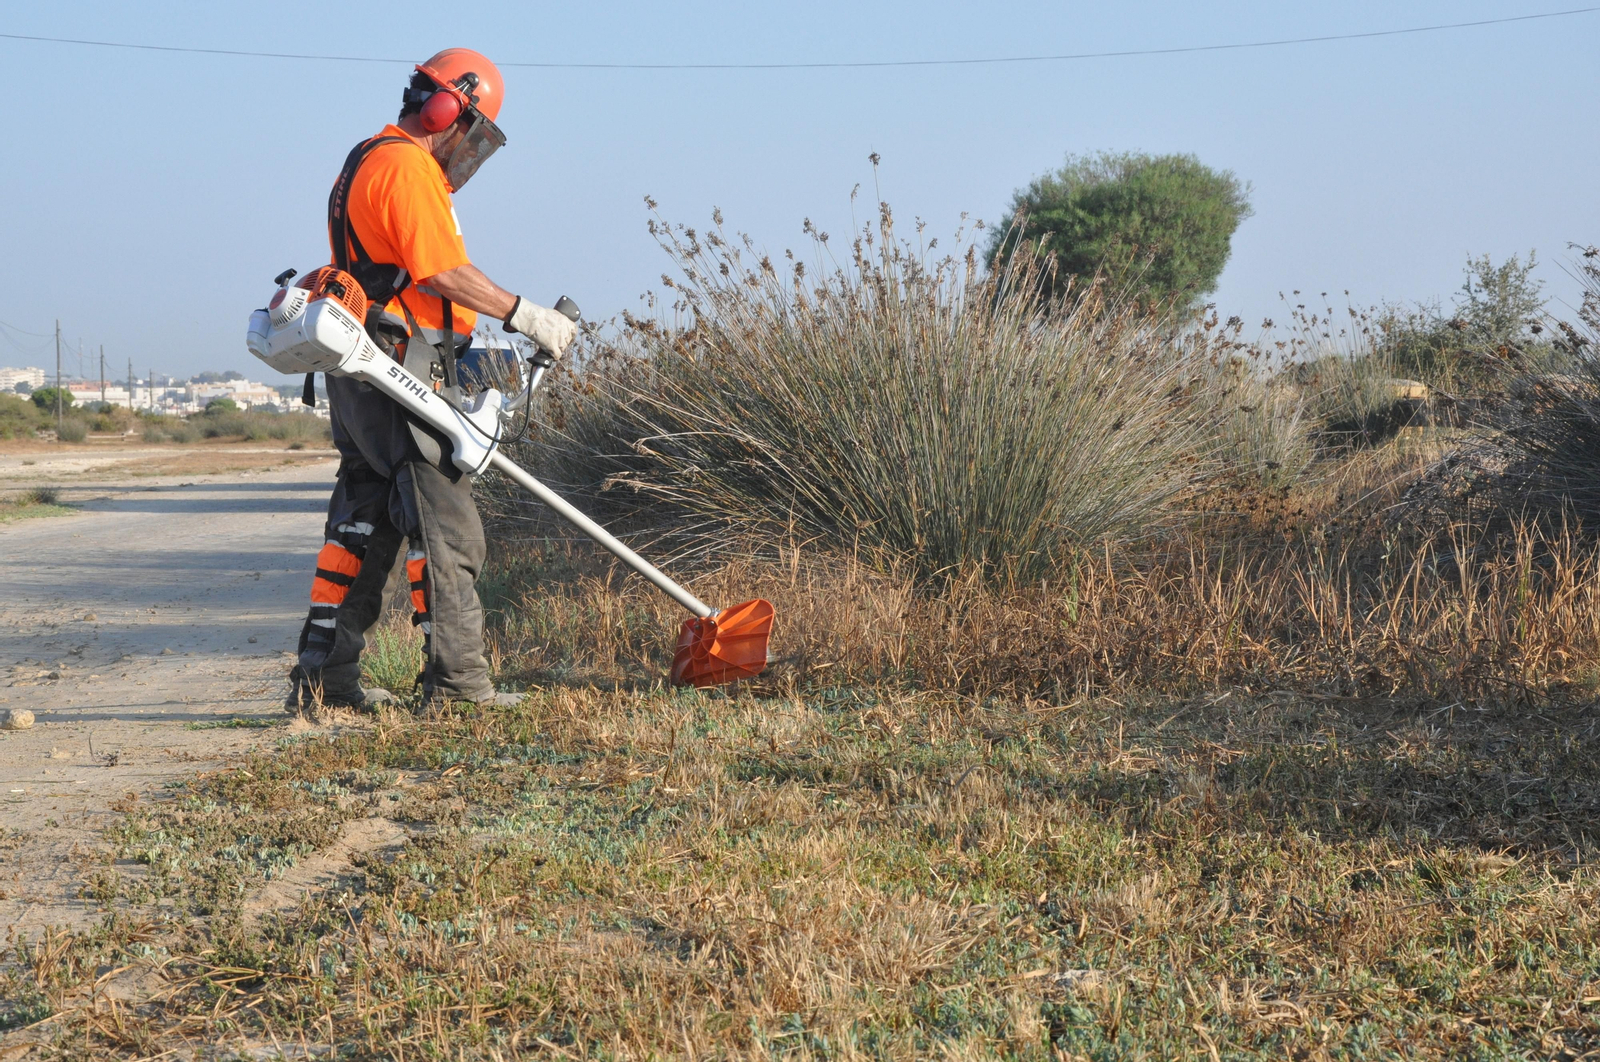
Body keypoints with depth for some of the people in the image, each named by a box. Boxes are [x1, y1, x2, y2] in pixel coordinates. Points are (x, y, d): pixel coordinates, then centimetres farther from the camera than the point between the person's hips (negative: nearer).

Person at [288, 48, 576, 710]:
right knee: (443, 525, -8)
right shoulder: (408, 167, -11)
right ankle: (456, 683, -7)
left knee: (363, 525, 12)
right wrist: (523, 315, -12)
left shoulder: (365, 163, 24)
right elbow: (444, 273, -19)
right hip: (403, 375, -11)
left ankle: (324, 677, 13)